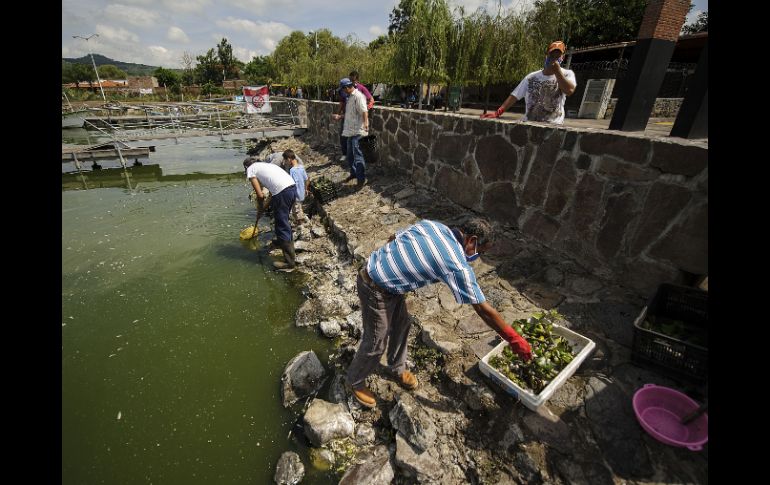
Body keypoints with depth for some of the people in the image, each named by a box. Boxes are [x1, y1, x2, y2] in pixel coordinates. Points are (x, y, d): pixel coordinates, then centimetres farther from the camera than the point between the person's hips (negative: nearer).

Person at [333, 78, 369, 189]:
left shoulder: (358, 96, -12)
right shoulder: (350, 97, 18)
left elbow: (364, 111, -25)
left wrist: (366, 123, -40)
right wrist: (339, 117, 32)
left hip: (357, 131, -10)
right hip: (350, 130, 10)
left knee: (357, 155, -10)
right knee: (350, 154, 17)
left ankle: (362, 178, -3)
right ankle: (353, 173, 32)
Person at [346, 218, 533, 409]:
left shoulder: (431, 224, 0)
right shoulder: (457, 265, -19)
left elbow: (392, 239, 9)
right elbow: (484, 310, -12)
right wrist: (514, 339, 0)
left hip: (374, 269, 9)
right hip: (376, 290, -9)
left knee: (401, 325, 24)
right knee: (376, 344, 13)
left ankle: (397, 368, 48)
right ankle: (355, 381, 40)